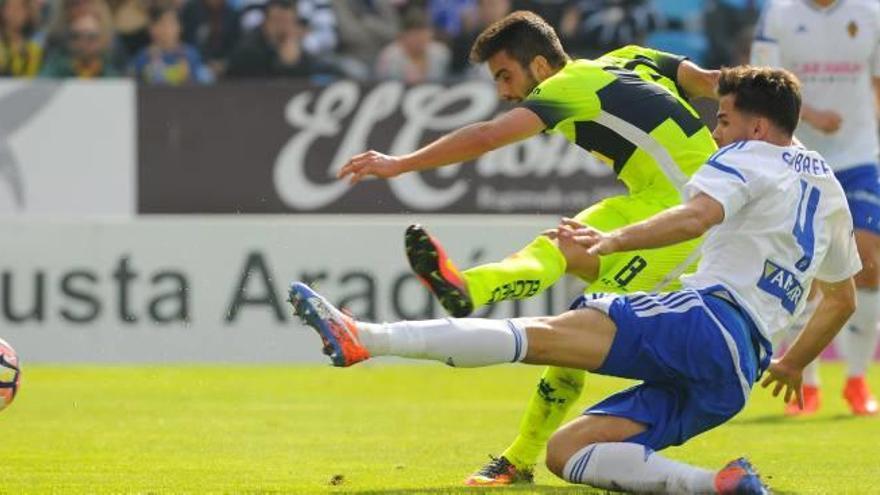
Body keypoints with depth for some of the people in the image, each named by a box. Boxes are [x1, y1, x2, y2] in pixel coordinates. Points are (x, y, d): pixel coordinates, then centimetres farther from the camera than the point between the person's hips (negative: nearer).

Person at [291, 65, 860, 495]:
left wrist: (614, 239, -32)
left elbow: (695, 217, -20)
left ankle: (366, 338, -38)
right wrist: (792, 365, 55)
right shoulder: (828, 186, 31)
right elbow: (843, 299, 42)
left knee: (543, 334, -22)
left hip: (710, 316, -8)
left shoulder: (750, 158, 4)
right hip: (737, 376, 8)